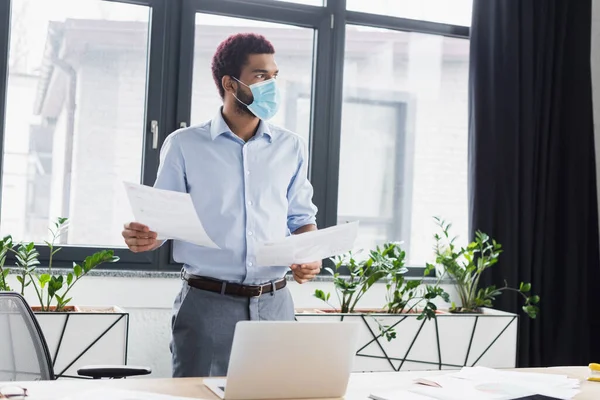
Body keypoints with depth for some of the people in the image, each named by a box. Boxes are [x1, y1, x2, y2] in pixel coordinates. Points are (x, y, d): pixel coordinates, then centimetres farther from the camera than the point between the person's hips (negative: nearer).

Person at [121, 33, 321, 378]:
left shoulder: (292, 148, 10)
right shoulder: (184, 145, 2)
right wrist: (146, 238, -17)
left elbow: (302, 217, 15)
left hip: (274, 304, 3)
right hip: (207, 303, -2)